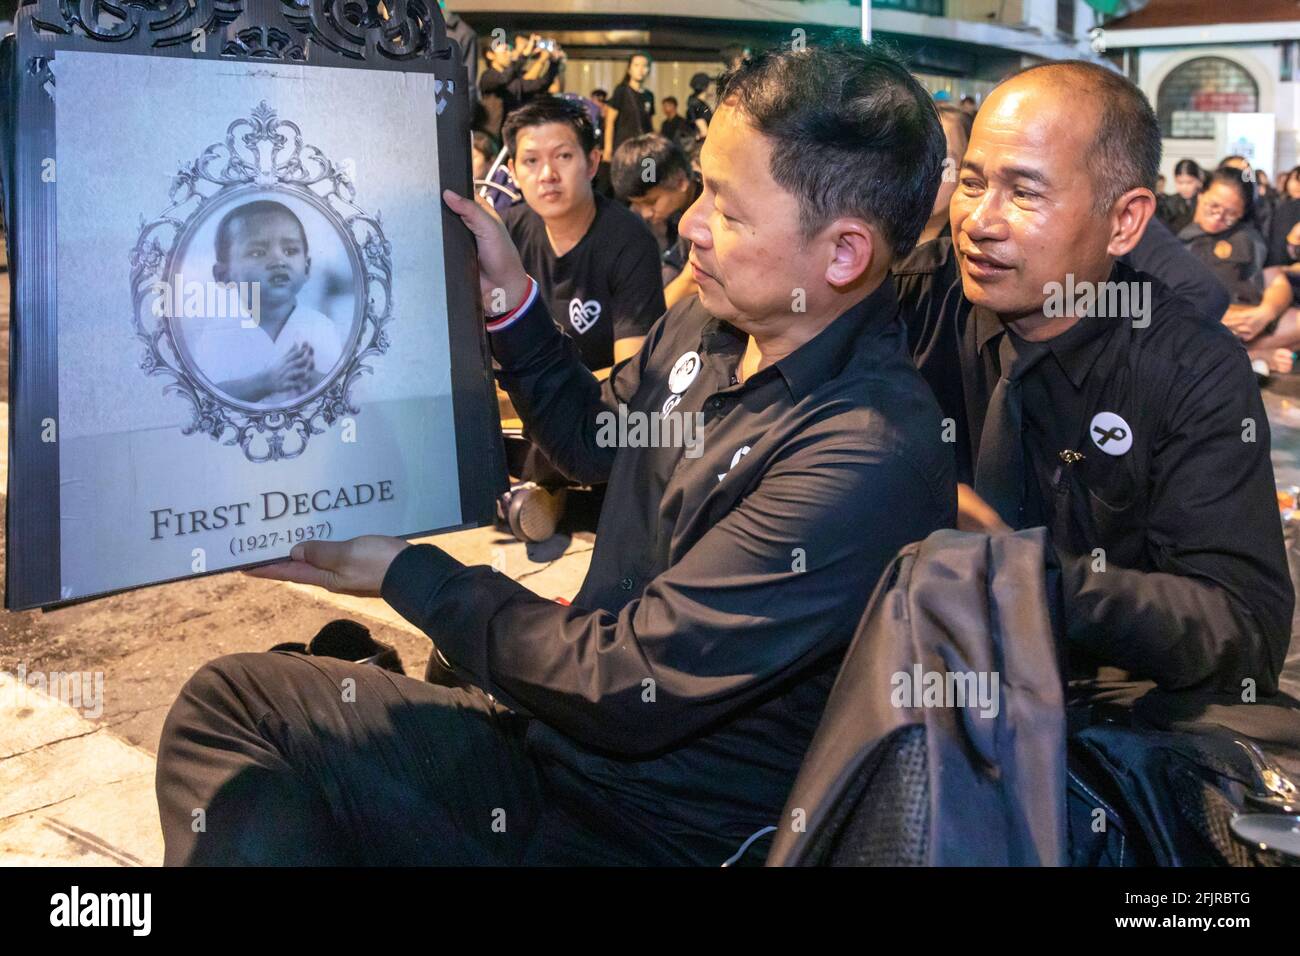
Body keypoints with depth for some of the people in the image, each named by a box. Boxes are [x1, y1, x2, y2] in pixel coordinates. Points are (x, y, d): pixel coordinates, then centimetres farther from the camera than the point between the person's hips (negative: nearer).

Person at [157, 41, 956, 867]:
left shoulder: (870, 454, -28)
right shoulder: (712, 322, -1)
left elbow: (628, 690, -25)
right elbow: (592, 438, 20)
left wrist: (406, 576, -13)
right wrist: (509, 298, 5)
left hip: (660, 827, -8)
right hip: (547, 736, 8)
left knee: (228, 709, -14)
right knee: (226, 699, 1)